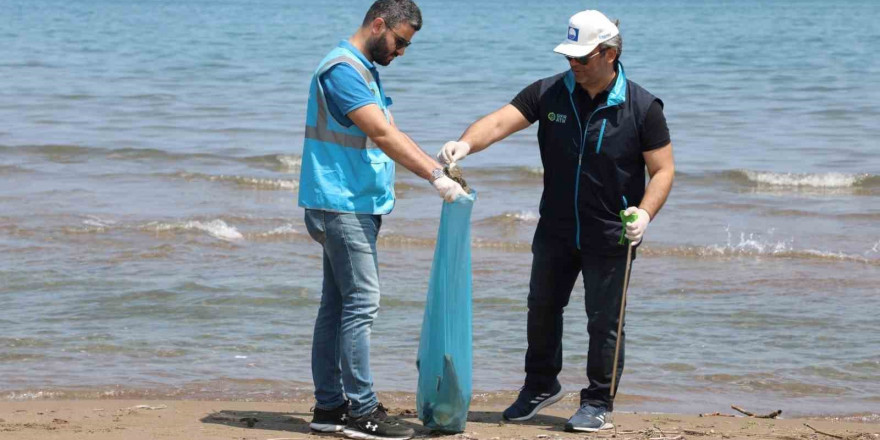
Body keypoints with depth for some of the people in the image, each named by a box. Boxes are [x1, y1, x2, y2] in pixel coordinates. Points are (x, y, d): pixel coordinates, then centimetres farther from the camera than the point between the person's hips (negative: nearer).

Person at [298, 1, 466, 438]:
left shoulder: (366, 70, 17)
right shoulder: (342, 69, -16)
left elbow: (390, 134, 17)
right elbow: (381, 134, -24)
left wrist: (438, 167, 5)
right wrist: (435, 177, -25)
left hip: (356, 207, 10)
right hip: (342, 204, -10)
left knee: (338, 304, 11)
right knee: (361, 302, -10)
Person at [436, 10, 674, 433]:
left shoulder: (642, 107, -12)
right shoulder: (550, 93, -5)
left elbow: (663, 169, -9)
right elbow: (501, 121, -15)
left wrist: (644, 212, -26)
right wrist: (466, 143, -35)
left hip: (610, 237, -4)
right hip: (556, 230, 4)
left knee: (604, 320, 2)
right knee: (542, 306, 15)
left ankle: (598, 404, 16)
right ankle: (541, 386, 35)